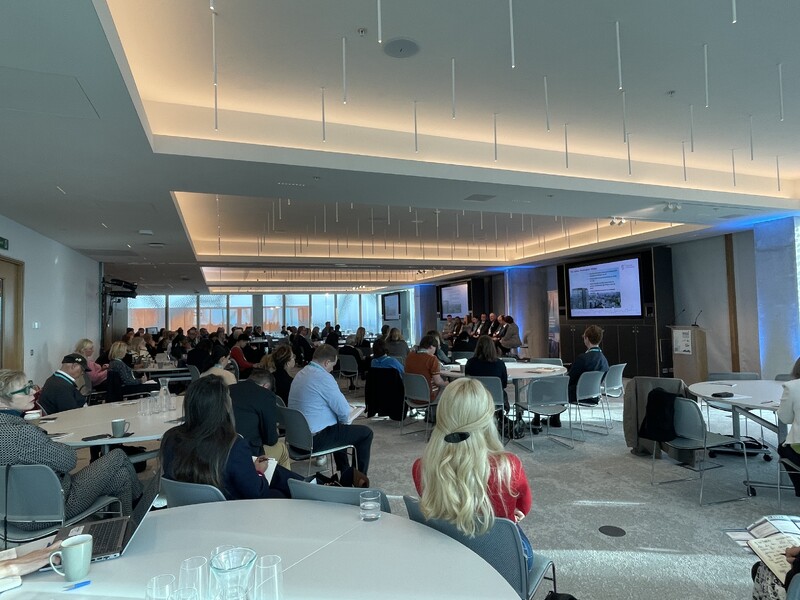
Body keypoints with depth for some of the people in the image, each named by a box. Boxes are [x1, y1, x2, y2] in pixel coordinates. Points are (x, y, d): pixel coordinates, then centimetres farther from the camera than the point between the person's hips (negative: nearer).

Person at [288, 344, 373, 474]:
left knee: (339, 429, 34)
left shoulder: (301, 374, 8)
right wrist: (343, 421, 4)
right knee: (366, 433, 5)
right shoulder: (324, 377, -21)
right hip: (315, 440, -9)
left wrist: (340, 422, 16)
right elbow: (344, 411, -19)